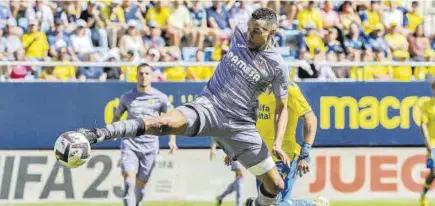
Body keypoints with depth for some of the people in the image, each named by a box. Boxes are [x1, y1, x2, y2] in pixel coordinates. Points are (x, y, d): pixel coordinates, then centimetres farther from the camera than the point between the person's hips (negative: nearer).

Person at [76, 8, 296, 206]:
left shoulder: (278, 67, -8)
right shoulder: (240, 34, -2)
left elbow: (282, 108, 2)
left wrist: (278, 143, -11)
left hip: (239, 124, 0)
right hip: (208, 105, 0)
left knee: (275, 185, -1)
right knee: (165, 123, -32)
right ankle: (99, 134, -41)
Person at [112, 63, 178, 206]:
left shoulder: (160, 98, 1)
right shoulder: (127, 97, 5)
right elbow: (117, 115, 19)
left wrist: (172, 140, -6)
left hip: (149, 147, 0)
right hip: (129, 144, 0)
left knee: (140, 186, 4)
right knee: (129, 182, -17)